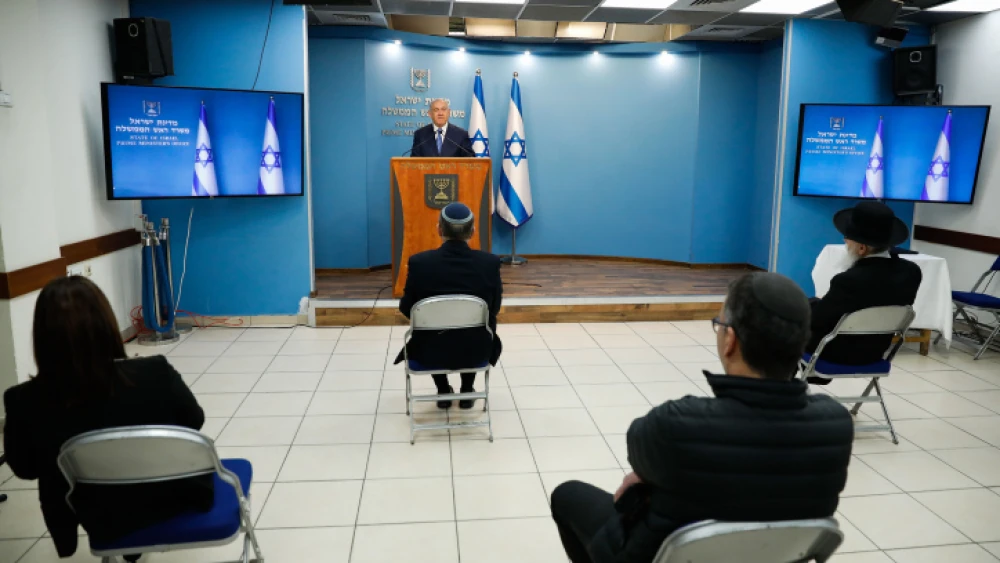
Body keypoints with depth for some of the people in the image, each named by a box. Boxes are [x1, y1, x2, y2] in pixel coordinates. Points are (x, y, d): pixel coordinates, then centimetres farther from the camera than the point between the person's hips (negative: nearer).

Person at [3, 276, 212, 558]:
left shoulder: (25, 402, -26)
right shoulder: (157, 374, -30)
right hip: (177, 498, -1)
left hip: (104, 522, 2)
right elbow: (195, 422, -9)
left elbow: (25, 469, -5)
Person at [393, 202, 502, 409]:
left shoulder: (419, 262, -17)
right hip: (475, 350, 1)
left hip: (430, 351, 0)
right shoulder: (490, 262, -15)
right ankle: (467, 391, 36)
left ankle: (443, 392, 39)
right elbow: (494, 307, -1)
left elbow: (406, 309, -4)